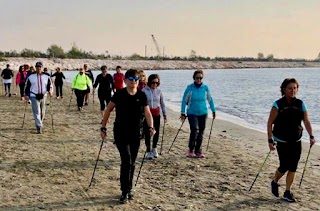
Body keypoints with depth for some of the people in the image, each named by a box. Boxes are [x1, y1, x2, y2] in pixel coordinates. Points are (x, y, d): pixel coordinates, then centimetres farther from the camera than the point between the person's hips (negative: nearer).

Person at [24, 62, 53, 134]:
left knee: (42, 112, 12)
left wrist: (50, 91, -10)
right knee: (37, 112, -12)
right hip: (34, 97, -2)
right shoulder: (31, 77, 2)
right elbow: (27, 86, 11)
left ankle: (40, 124, 32)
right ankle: (39, 127, -16)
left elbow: (50, 85, 9)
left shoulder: (46, 77, 5)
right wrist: (26, 94, 7)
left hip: (43, 96, 3)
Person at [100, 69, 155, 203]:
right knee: (126, 161, -13)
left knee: (132, 163, 11)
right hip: (121, 133, -3)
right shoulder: (119, 94, -7)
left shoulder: (141, 96, 0)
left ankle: (128, 190, 27)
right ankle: (125, 192, -3)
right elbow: (108, 110, -1)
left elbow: (147, 113, -1)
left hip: (135, 134, 3)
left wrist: (151, 127, -18)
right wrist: (103, 128, -2)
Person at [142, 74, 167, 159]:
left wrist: (164, 114, 10)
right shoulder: (144, 90, -7)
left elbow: (162, 103, 11)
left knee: (156, 132, 6)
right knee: (147, 133, 0)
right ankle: (148, 151, 12)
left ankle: (154, 149, 27)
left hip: (156, 114, 3)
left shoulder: (158, 91, 3)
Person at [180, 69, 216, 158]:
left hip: (203, 113, 3)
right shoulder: (190, 88, -8)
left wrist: (213, 111, 13)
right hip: (192, 113, -3)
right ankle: (191, 150, 2)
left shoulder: (205, 88, -1)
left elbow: (210, 99, 11)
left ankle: (198, 151, 19)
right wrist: (183, 113, -6)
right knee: (194, 131, -15)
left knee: (201, 132, 6)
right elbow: (184, 100, -3)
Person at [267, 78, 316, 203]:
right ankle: (274, 182, 26)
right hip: (282, 142, -4)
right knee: (284, 166, -4)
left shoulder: (300, 104, 1)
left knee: (293, 168, 5)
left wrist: (311, 136, -7)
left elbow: (306, 121, 3)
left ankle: (287, 192, 18)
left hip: (296, 141, 4)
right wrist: (270, 140, -16)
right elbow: (270, 123, -11)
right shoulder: (278, 105, -12)